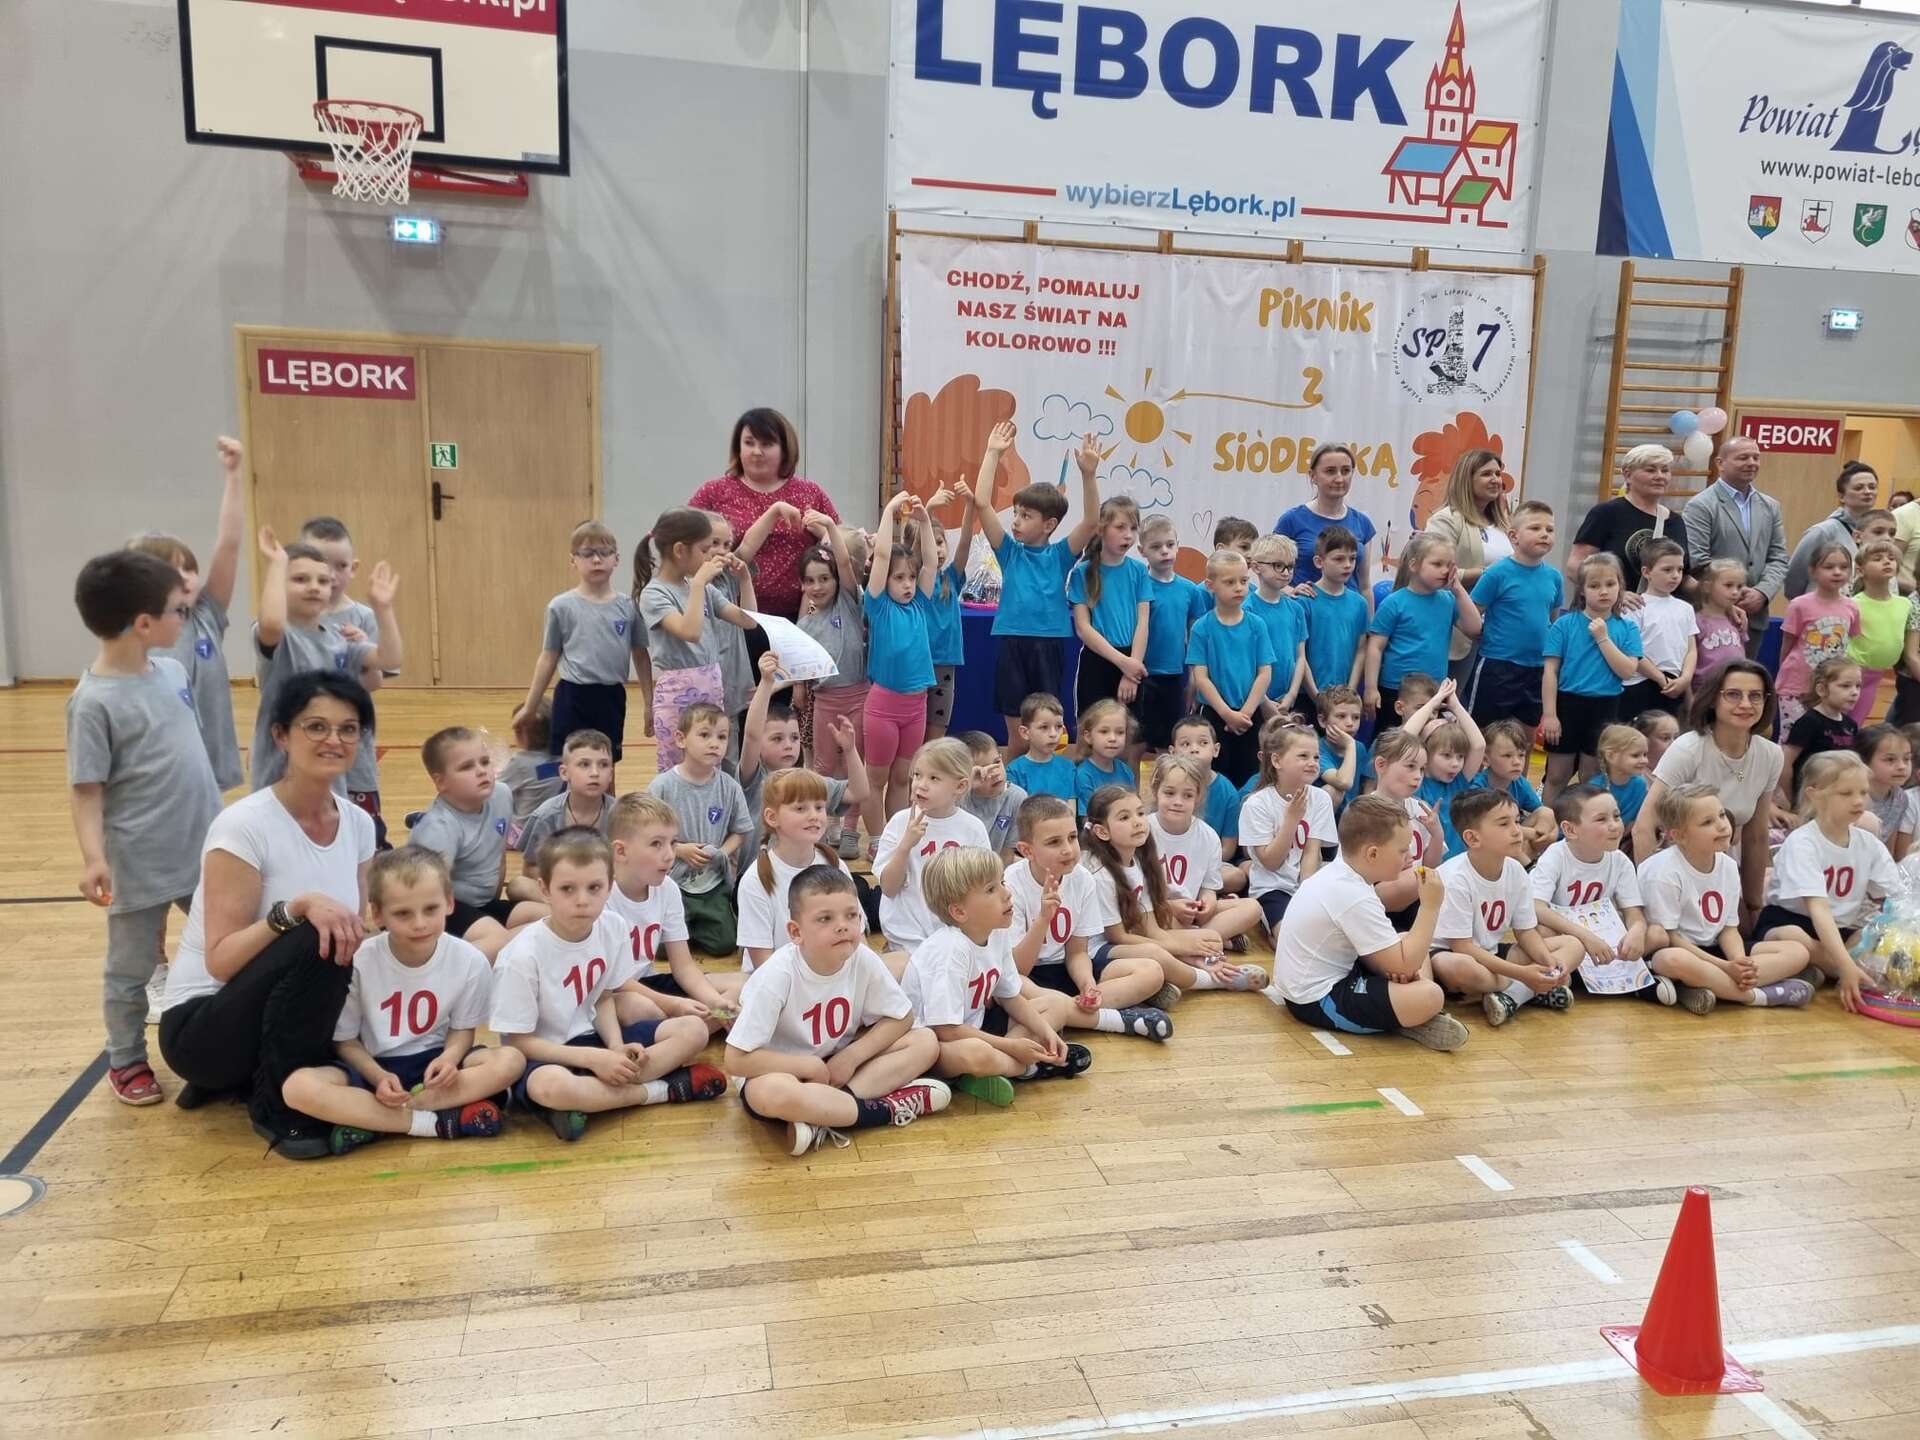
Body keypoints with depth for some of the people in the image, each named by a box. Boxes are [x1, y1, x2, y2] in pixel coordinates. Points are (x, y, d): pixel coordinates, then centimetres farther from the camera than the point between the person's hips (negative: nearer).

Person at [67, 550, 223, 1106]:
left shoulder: (171, 669, 1)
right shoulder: (94, 701, -19)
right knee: (132, 968, 11)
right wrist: (93, 856, -28)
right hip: (139, 862, -7)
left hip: (203, 849, 7)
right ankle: (126, 1060, 30)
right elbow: (86, 789, -17)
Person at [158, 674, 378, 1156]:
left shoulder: (358, 823, -1)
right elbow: (221, 960, -23)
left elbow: (358, 933, 5)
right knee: (314, 942, -31)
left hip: (288, 1014, 7)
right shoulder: (243, 826, -20)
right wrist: (298, 908, -36)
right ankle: (276, 1107, -11)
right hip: (202, 1024, -7)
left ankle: (249, 1077, 10)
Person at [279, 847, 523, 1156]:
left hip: (432, 1062, 1)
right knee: (297, 1087, -31)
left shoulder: (470, 961, -13)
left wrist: (449, 1057, -21)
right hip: (372, 1066, -1)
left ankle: (369, 1120, -24)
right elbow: (345, 1040, -5)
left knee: (511, 1060, -27)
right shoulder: (358, 963, -16)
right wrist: (379, 1077, -23)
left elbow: (462, 1028, 1)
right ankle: (438, 1121, -27)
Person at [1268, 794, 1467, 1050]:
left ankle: (1414, 1015, -2)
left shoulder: (1336, 873, 5)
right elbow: (1405, 964, -22)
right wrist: (1430, 906, -16)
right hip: (1318, 1002, -11)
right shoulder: (1355, 898, -24)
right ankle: (1408, 1021, 2)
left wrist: (1393, 968, -5)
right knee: (1430, 996, -27)